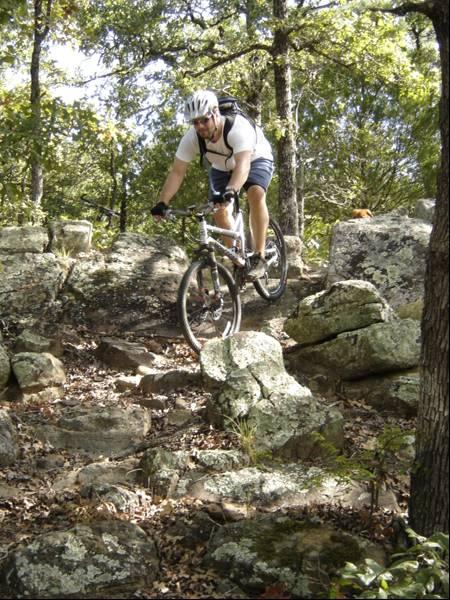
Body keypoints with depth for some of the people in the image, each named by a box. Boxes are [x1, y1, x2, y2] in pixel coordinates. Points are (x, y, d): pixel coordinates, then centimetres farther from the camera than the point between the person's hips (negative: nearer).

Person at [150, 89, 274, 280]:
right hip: (222, 168, 5)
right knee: (220, 210, -15)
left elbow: (243, 165, -53)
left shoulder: (238, 127, -39)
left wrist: (229, 192, -70)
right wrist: (162, 203, -38)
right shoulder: (191, 138, -26)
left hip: (255, 159, -4)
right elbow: (177, 172, -25)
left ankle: (258, 257, -25)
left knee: (256, 193, -32)